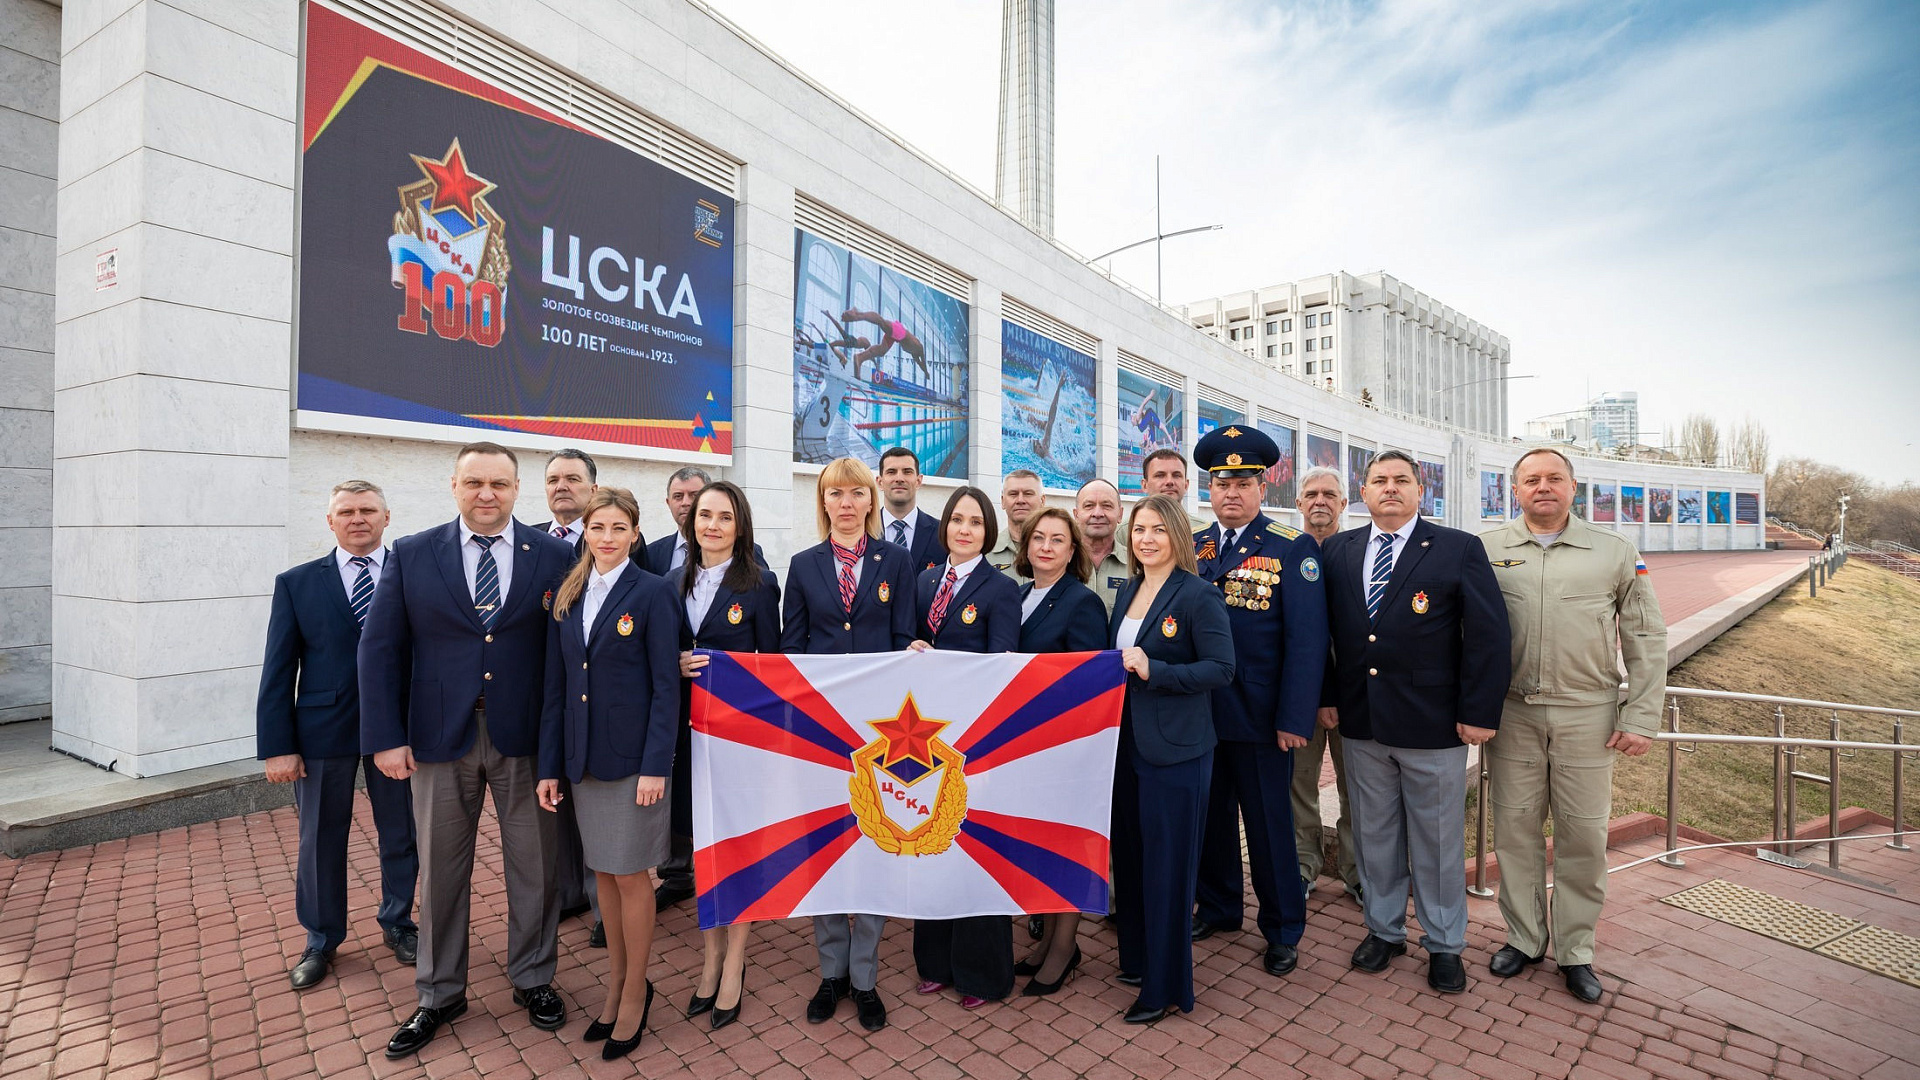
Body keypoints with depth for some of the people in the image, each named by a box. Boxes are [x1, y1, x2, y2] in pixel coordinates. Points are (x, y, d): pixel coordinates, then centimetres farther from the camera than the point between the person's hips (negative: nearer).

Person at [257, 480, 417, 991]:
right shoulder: (297, 584, 2)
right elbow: (278, 671, 1)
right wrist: (277, 746, -4)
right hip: (323, 730, 1)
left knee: (402, 834, 13)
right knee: (321, 840, 14)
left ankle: (397, 923, 35)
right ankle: (321, 941, 34)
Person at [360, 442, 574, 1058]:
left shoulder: (553, 556, -2)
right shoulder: (411, 556, 2)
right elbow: (380, 650, 2)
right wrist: (386, 737, -4)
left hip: (527, 738, -1)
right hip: (439, 737, 1)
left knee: (533, 866, 12)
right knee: (440, 870, 15)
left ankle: (533, 978, 33)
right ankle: (440, 994, 35)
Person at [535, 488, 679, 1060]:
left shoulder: (653, 592, -8)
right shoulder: (567, 598, 7)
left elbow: (666, 686, -11)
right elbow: (556, 686, 9)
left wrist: (656, 765, -16)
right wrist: (550, 765, 6)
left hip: (631, 755, -5)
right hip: (582, 756, 5)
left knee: (630, 874, 5)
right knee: (604, 873, 15)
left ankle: (635, 995, 24)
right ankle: (616, 983, 32)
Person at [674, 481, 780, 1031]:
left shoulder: (759, 584, -7)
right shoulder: (675, 583, 7)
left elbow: (770, 663, -6)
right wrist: (676, 666, -8)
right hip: (690, 730, 4)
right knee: (703, 845, 14)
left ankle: (734, 966, 23)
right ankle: (711, 959, 32)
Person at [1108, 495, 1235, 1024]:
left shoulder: (1198, 596, -12)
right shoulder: (1128, 592, 10)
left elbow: (1221, 668, -17)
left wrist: (1154, 671, -24)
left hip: (1175, 748, -7)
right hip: (1127, 742, 7)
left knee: (1167, 863, 4)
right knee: (1130, 854, 17)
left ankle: (1166, 985, 20)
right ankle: (1137, 957, 37)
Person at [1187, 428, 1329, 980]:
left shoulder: (1293, 548, -6)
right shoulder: (1191, 547, 5)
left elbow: (1307, 638, -11)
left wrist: (1294, 718, -15)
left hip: (1260, 716, -4)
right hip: (1199, 711, 4)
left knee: (1269, 824, 10)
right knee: (1210, 816, 17)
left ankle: (1282, 929, 29)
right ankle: (1218, 907, 37)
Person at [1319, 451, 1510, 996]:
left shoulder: (1459, 549, -4)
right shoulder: (1337, 551, 5)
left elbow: (1488, 635, -7)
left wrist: (1479, 712, -11)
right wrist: (1327, 696, 3)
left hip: (1434, 724, -3)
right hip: (1361, 724, 3)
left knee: (1438, 839, 11)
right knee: (1373, 834, 15)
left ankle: (1444, 945, 30)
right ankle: (1383, 930, 34)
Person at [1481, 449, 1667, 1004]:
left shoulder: (1616, 552, 3)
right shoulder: (1487, 549, 2)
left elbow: (1647, 639, 5)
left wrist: (1641, 718, -1)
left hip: (1587, 715, 0)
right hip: (1511, 714, 0)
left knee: (1583, 836, 7)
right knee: (1514, 829, 9)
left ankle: (1575, 951, 25)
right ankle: (1524, 938, 26)